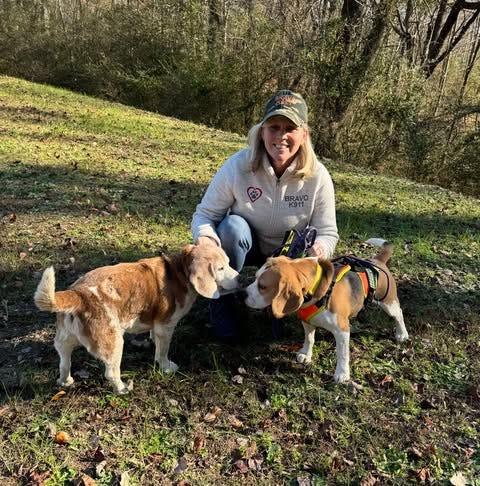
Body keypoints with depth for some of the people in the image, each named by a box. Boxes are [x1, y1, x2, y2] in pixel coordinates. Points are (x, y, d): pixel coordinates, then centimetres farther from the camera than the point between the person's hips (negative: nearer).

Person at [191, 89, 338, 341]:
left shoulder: (318, 176, -22)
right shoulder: (238, 166, -26)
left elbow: (328, 232, -15)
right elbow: (205, 214, -18)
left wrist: (319, 249, -40)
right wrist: (204, 238, -42)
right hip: (242, 244, -1)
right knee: (233, 226, -35)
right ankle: (221, 300, -10)